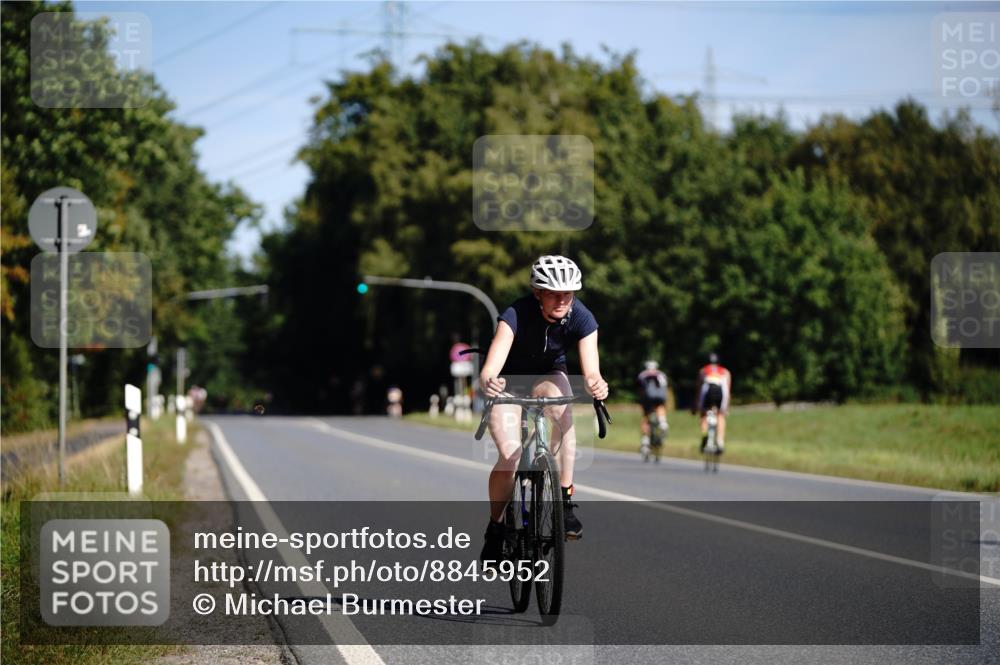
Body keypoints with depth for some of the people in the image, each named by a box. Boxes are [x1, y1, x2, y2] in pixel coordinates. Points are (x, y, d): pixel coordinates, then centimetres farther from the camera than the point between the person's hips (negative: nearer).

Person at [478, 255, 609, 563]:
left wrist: (596, 384, -58)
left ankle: (565, 500, -24)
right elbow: (490, 368, -44)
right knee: (509, 456, -19)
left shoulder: (581, 318, -26)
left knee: (564, 411, -33)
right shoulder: (517, 315, -34)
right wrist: (488, 382, -67)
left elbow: (591, 371, -34)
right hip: (509, 378, -2)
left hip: (548, 374, 2)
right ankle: (495, 528, 4)